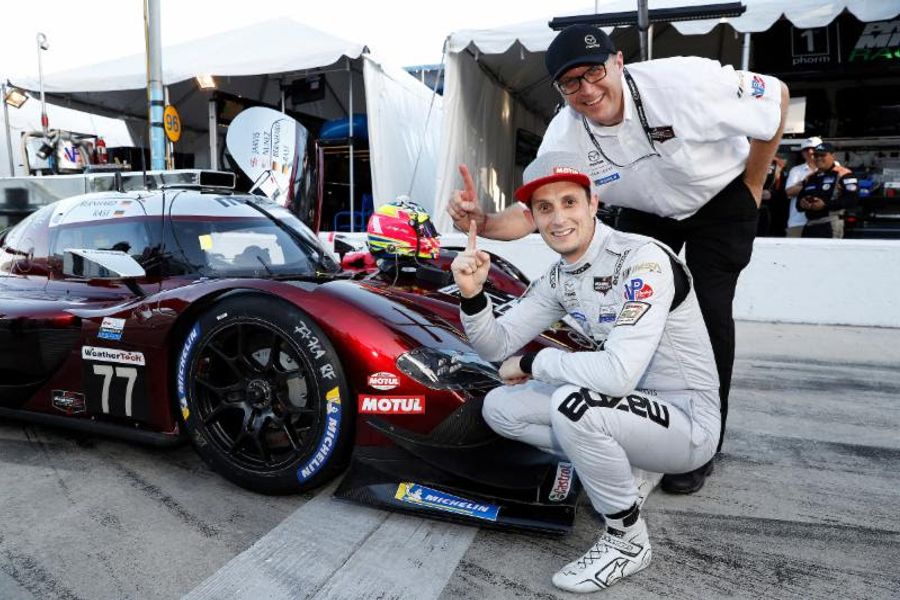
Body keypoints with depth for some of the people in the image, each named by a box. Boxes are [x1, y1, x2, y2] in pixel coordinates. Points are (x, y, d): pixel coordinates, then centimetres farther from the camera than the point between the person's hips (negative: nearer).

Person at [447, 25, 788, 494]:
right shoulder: (564, 137, -23)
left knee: (709, 310, -14)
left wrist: (753, 186, -10)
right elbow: (528, 214, -23)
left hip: (721, 198, -3)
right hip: (647, 211, 4)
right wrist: (482, 223, -45)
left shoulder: (683, 82, -33)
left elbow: (776, 95, -17)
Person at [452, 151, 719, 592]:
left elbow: (618, 373, -36)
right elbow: (498, 346, 2)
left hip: (688, 422, -7)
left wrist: (533, 363, -21)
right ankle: (615, 469, 12)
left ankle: (628, 539, -8)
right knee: (499, 407, -1)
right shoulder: (559, 277, 0)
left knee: (573, 402, -34)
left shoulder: (642, 259, -24)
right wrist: (472, 293, -18)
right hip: (628, 407, 7)